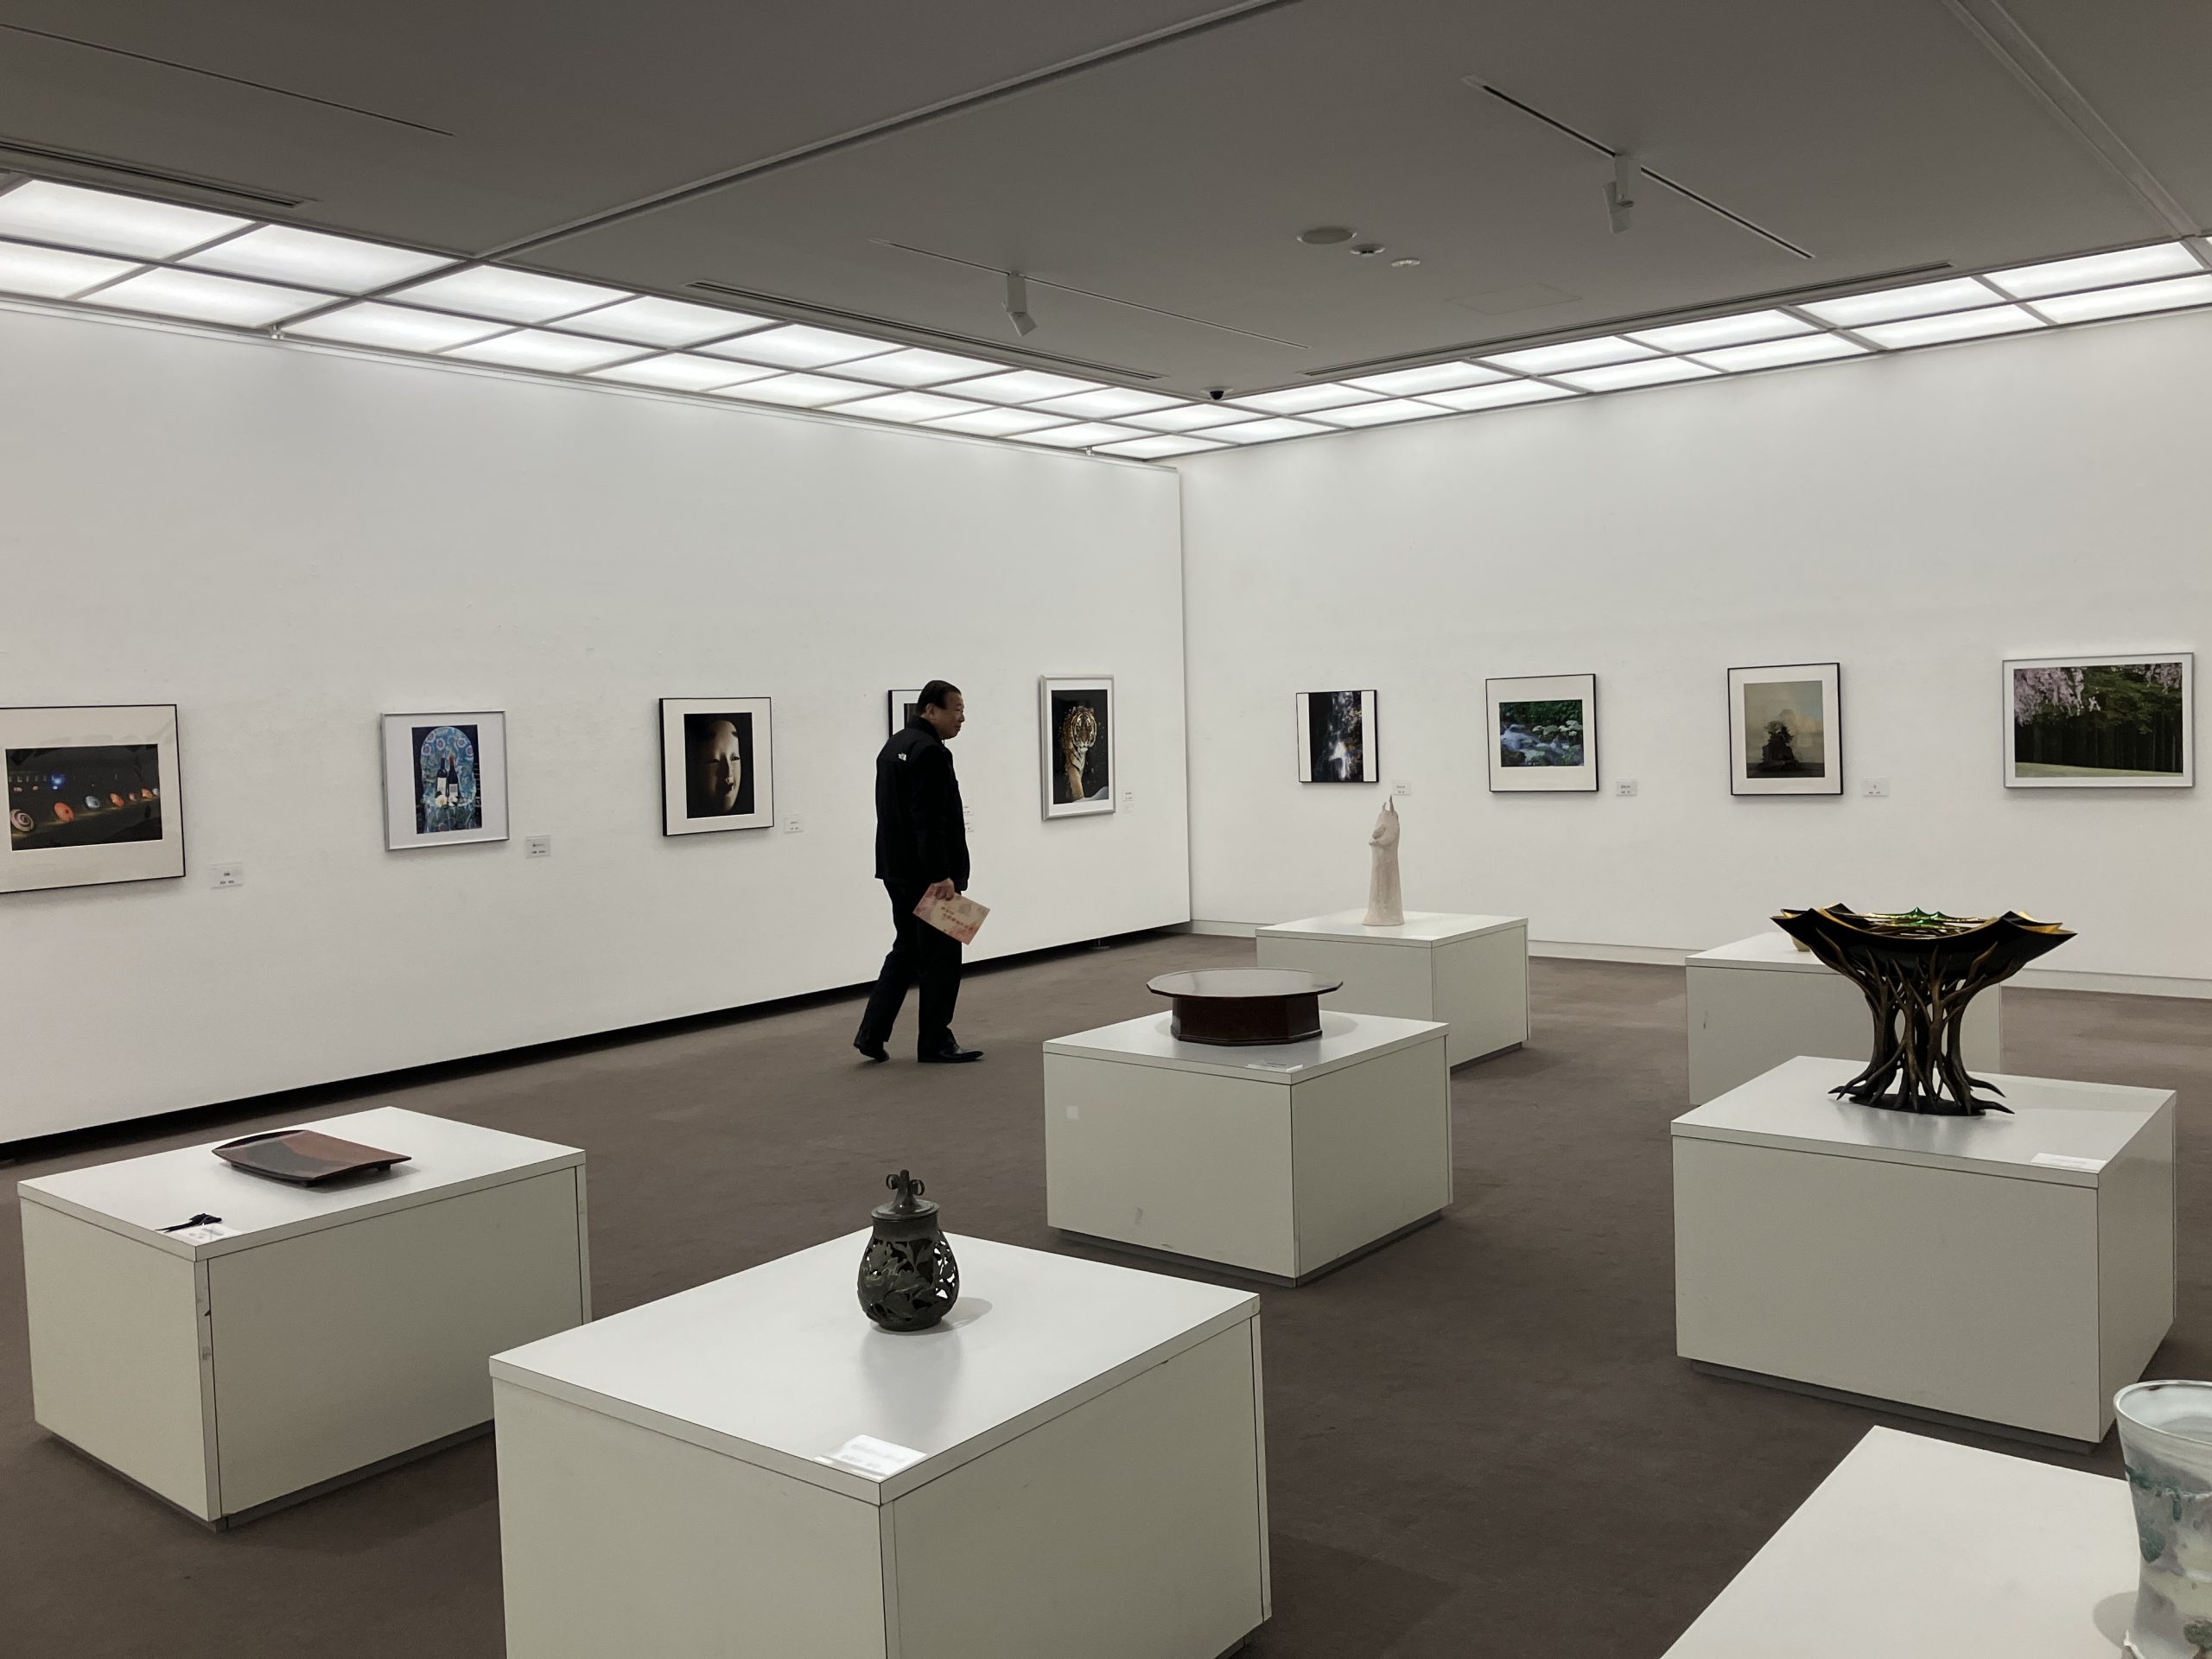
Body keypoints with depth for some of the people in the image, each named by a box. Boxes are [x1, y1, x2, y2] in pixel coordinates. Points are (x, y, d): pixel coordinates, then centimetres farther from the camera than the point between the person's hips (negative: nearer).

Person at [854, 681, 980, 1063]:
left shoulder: (894, 747, 15)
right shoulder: (930, 751, -17)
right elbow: (930, 820, -25)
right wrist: (942, 875, -25)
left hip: (898, 869, 10)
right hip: (927, 874, -10)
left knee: (907, 950, 16)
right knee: (941, 957, 0)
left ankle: (872, 1033, 11)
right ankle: (935, 1044, 8)